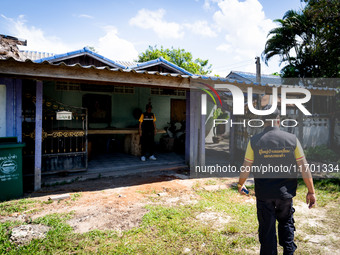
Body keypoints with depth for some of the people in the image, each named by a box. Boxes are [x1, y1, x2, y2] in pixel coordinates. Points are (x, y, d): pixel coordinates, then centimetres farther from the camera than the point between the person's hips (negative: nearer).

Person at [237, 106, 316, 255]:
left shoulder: (254, 141, -9)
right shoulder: (292, 139, -7)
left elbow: (246, 168, -4)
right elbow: (304, 167, -4)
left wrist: (240, 185, 13)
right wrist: (311, 191, 6)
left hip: (263, 193, -1)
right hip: (286, 192, 1)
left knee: (267, 228, 12)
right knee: (286, 222, 25)